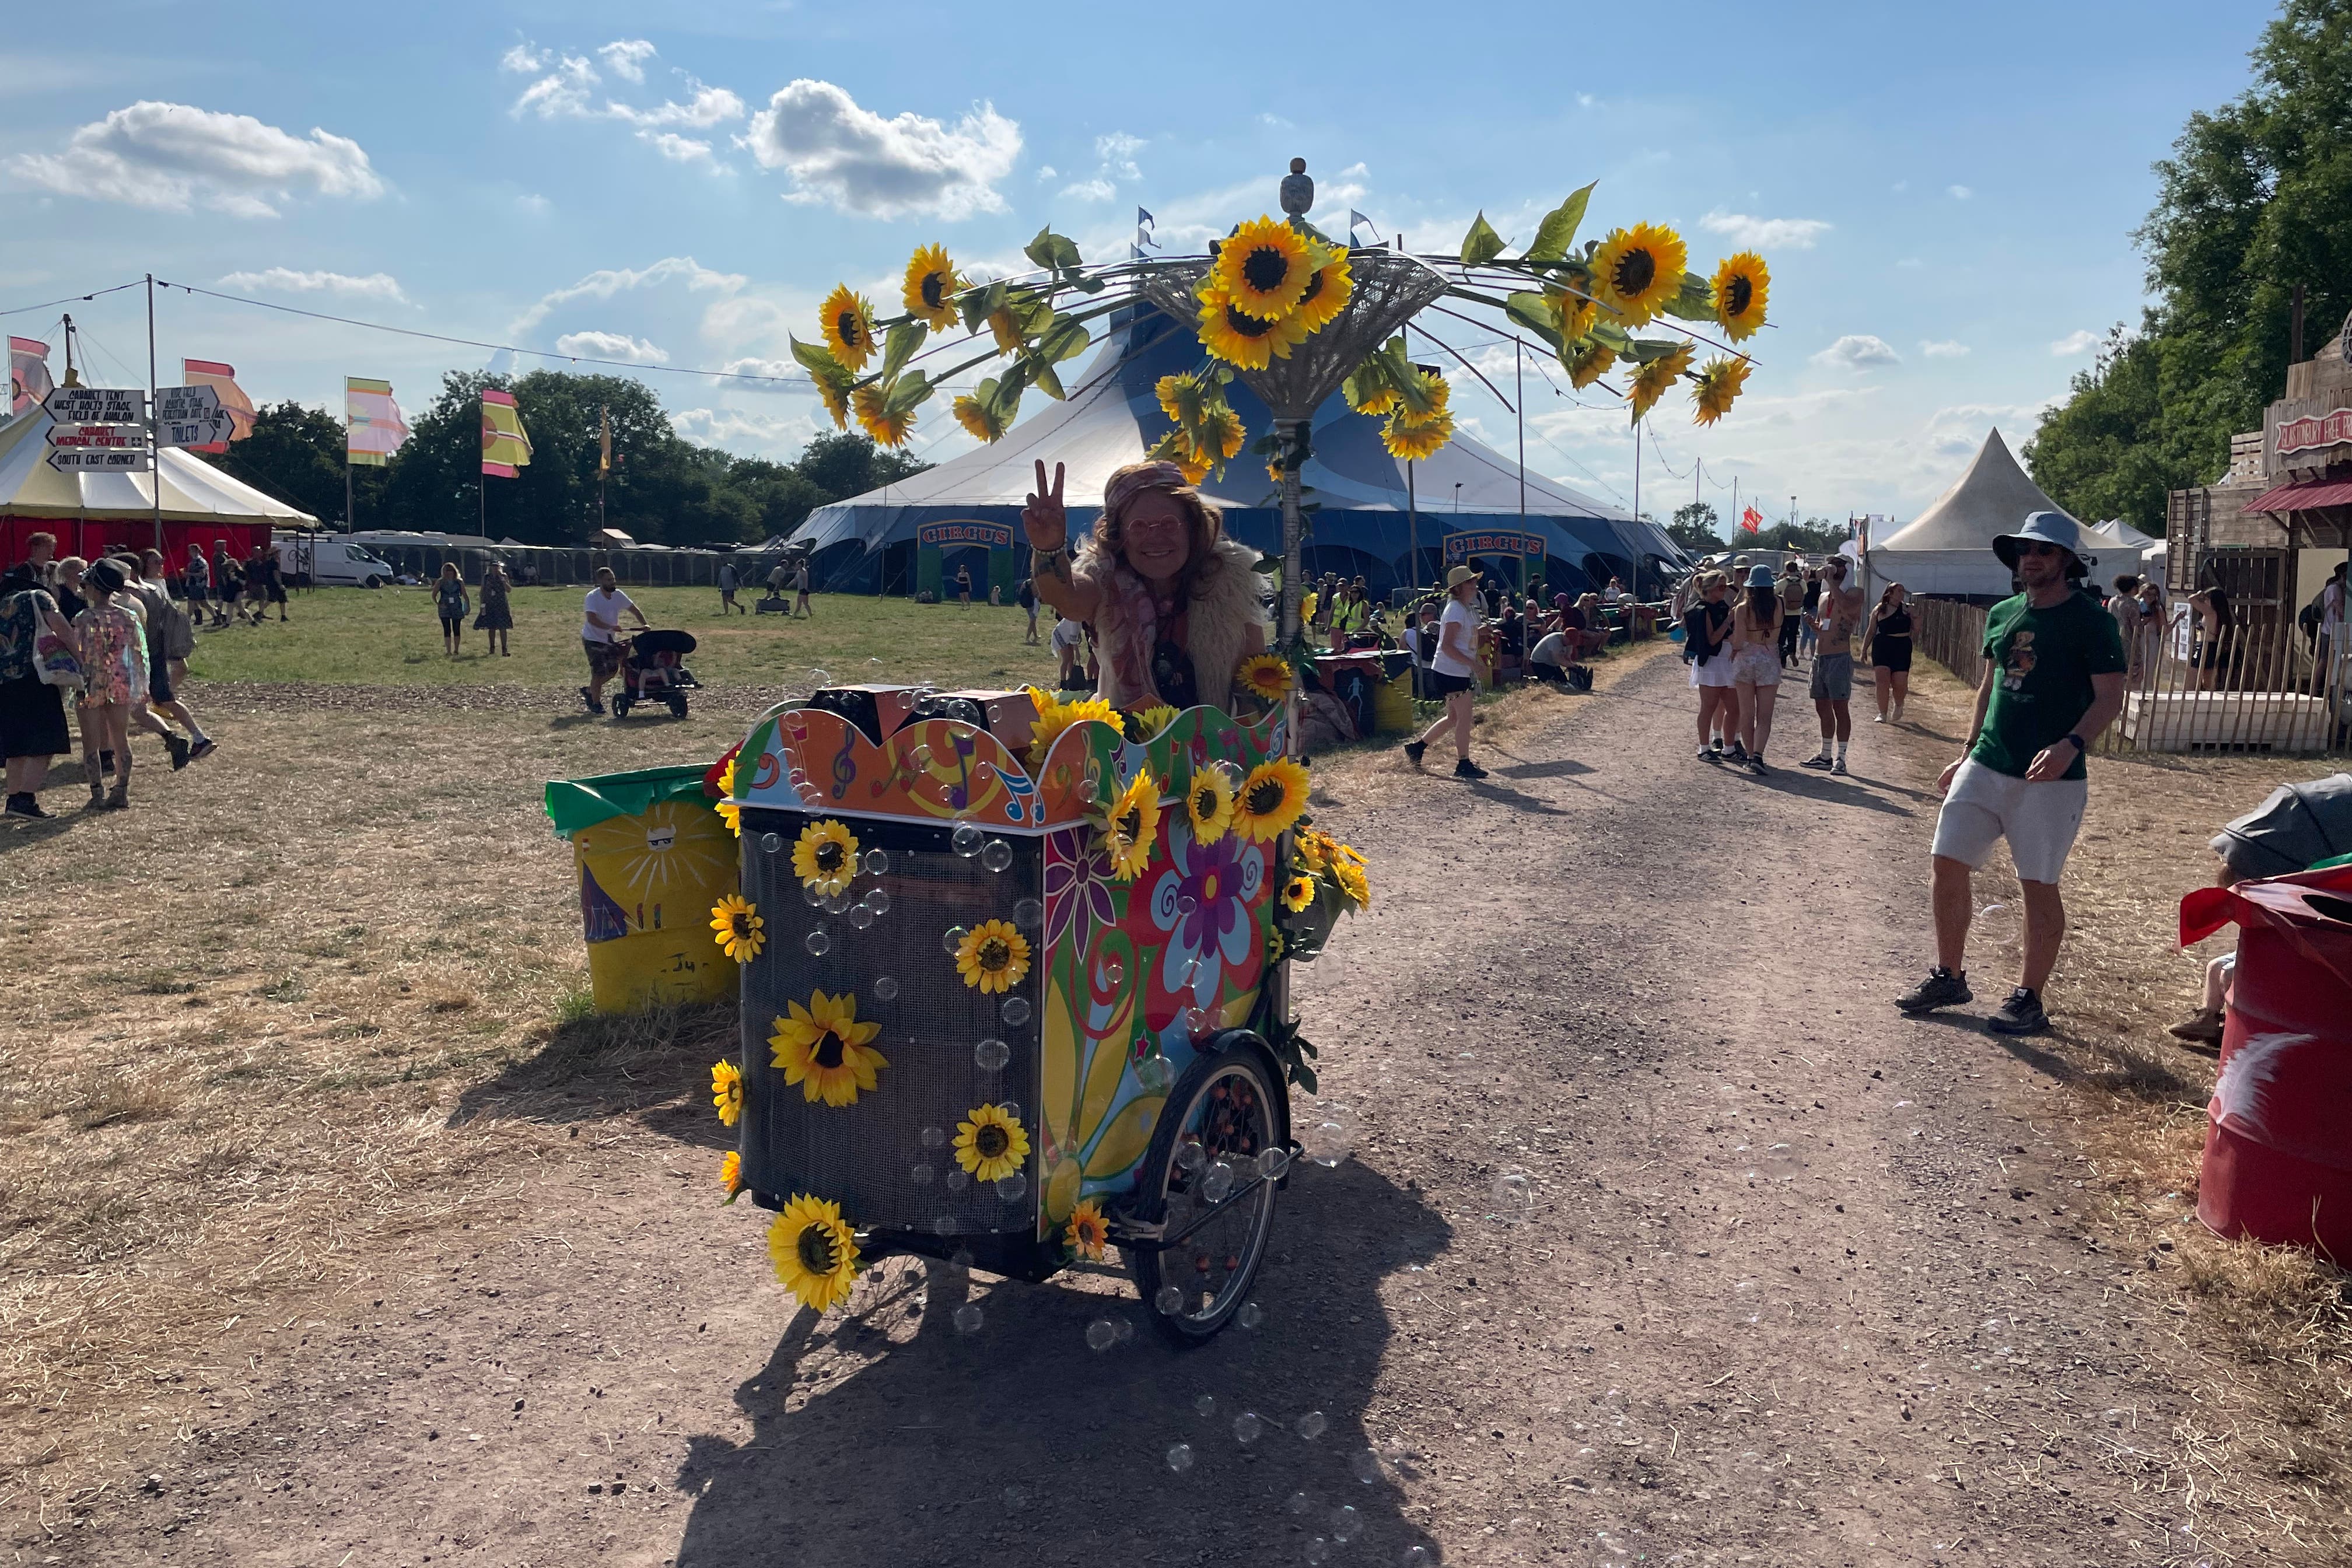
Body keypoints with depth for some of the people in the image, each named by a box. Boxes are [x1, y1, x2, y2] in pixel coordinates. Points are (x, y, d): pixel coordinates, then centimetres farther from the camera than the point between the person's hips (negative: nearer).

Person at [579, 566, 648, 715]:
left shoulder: (618, 595, -1)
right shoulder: (592, 597, -20)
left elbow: (634, 610, 6)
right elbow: (592, 619, -31)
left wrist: (645, 625, -9)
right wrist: (610, 627, -40)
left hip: (610, 639, 7)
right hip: (593, 639, -7)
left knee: (613, 670, 8)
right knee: (599, 672, -8)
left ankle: (589, 691, 28)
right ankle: (596, 704, 5)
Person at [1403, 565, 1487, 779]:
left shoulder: (1466, 609, 15)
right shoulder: (1456, 610, -17)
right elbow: (1447, 646, -24)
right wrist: (1471, 662, -25)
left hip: (1461, 672, 11)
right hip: (1452, 673, -11)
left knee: (1454, 718, 16)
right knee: (1464, 717, -5)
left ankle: (1417, 746, 25)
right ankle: (1464, 764, 4)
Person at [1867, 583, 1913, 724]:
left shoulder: (1907, 609, 7)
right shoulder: (1879, 610, 6)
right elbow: (1871, 632, 10)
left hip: (1902, 648, 1)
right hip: (1882, 648, -1)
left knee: (1900, 684, -1)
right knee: (1882, 682, -10)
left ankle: (1898, 706, 30)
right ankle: (1882, 714, 0)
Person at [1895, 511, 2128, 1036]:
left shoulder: (2091, 619, -6)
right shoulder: (2002, 614, 12)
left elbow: (2109, 698, -11)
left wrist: (2071, 745, -27)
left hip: (2050, 777, -6)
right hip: (1986, 767, 6)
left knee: (2039, 886, 1)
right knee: (1948, 864, 4)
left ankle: (2029, 999, 12)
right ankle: (1949, 976, 19)